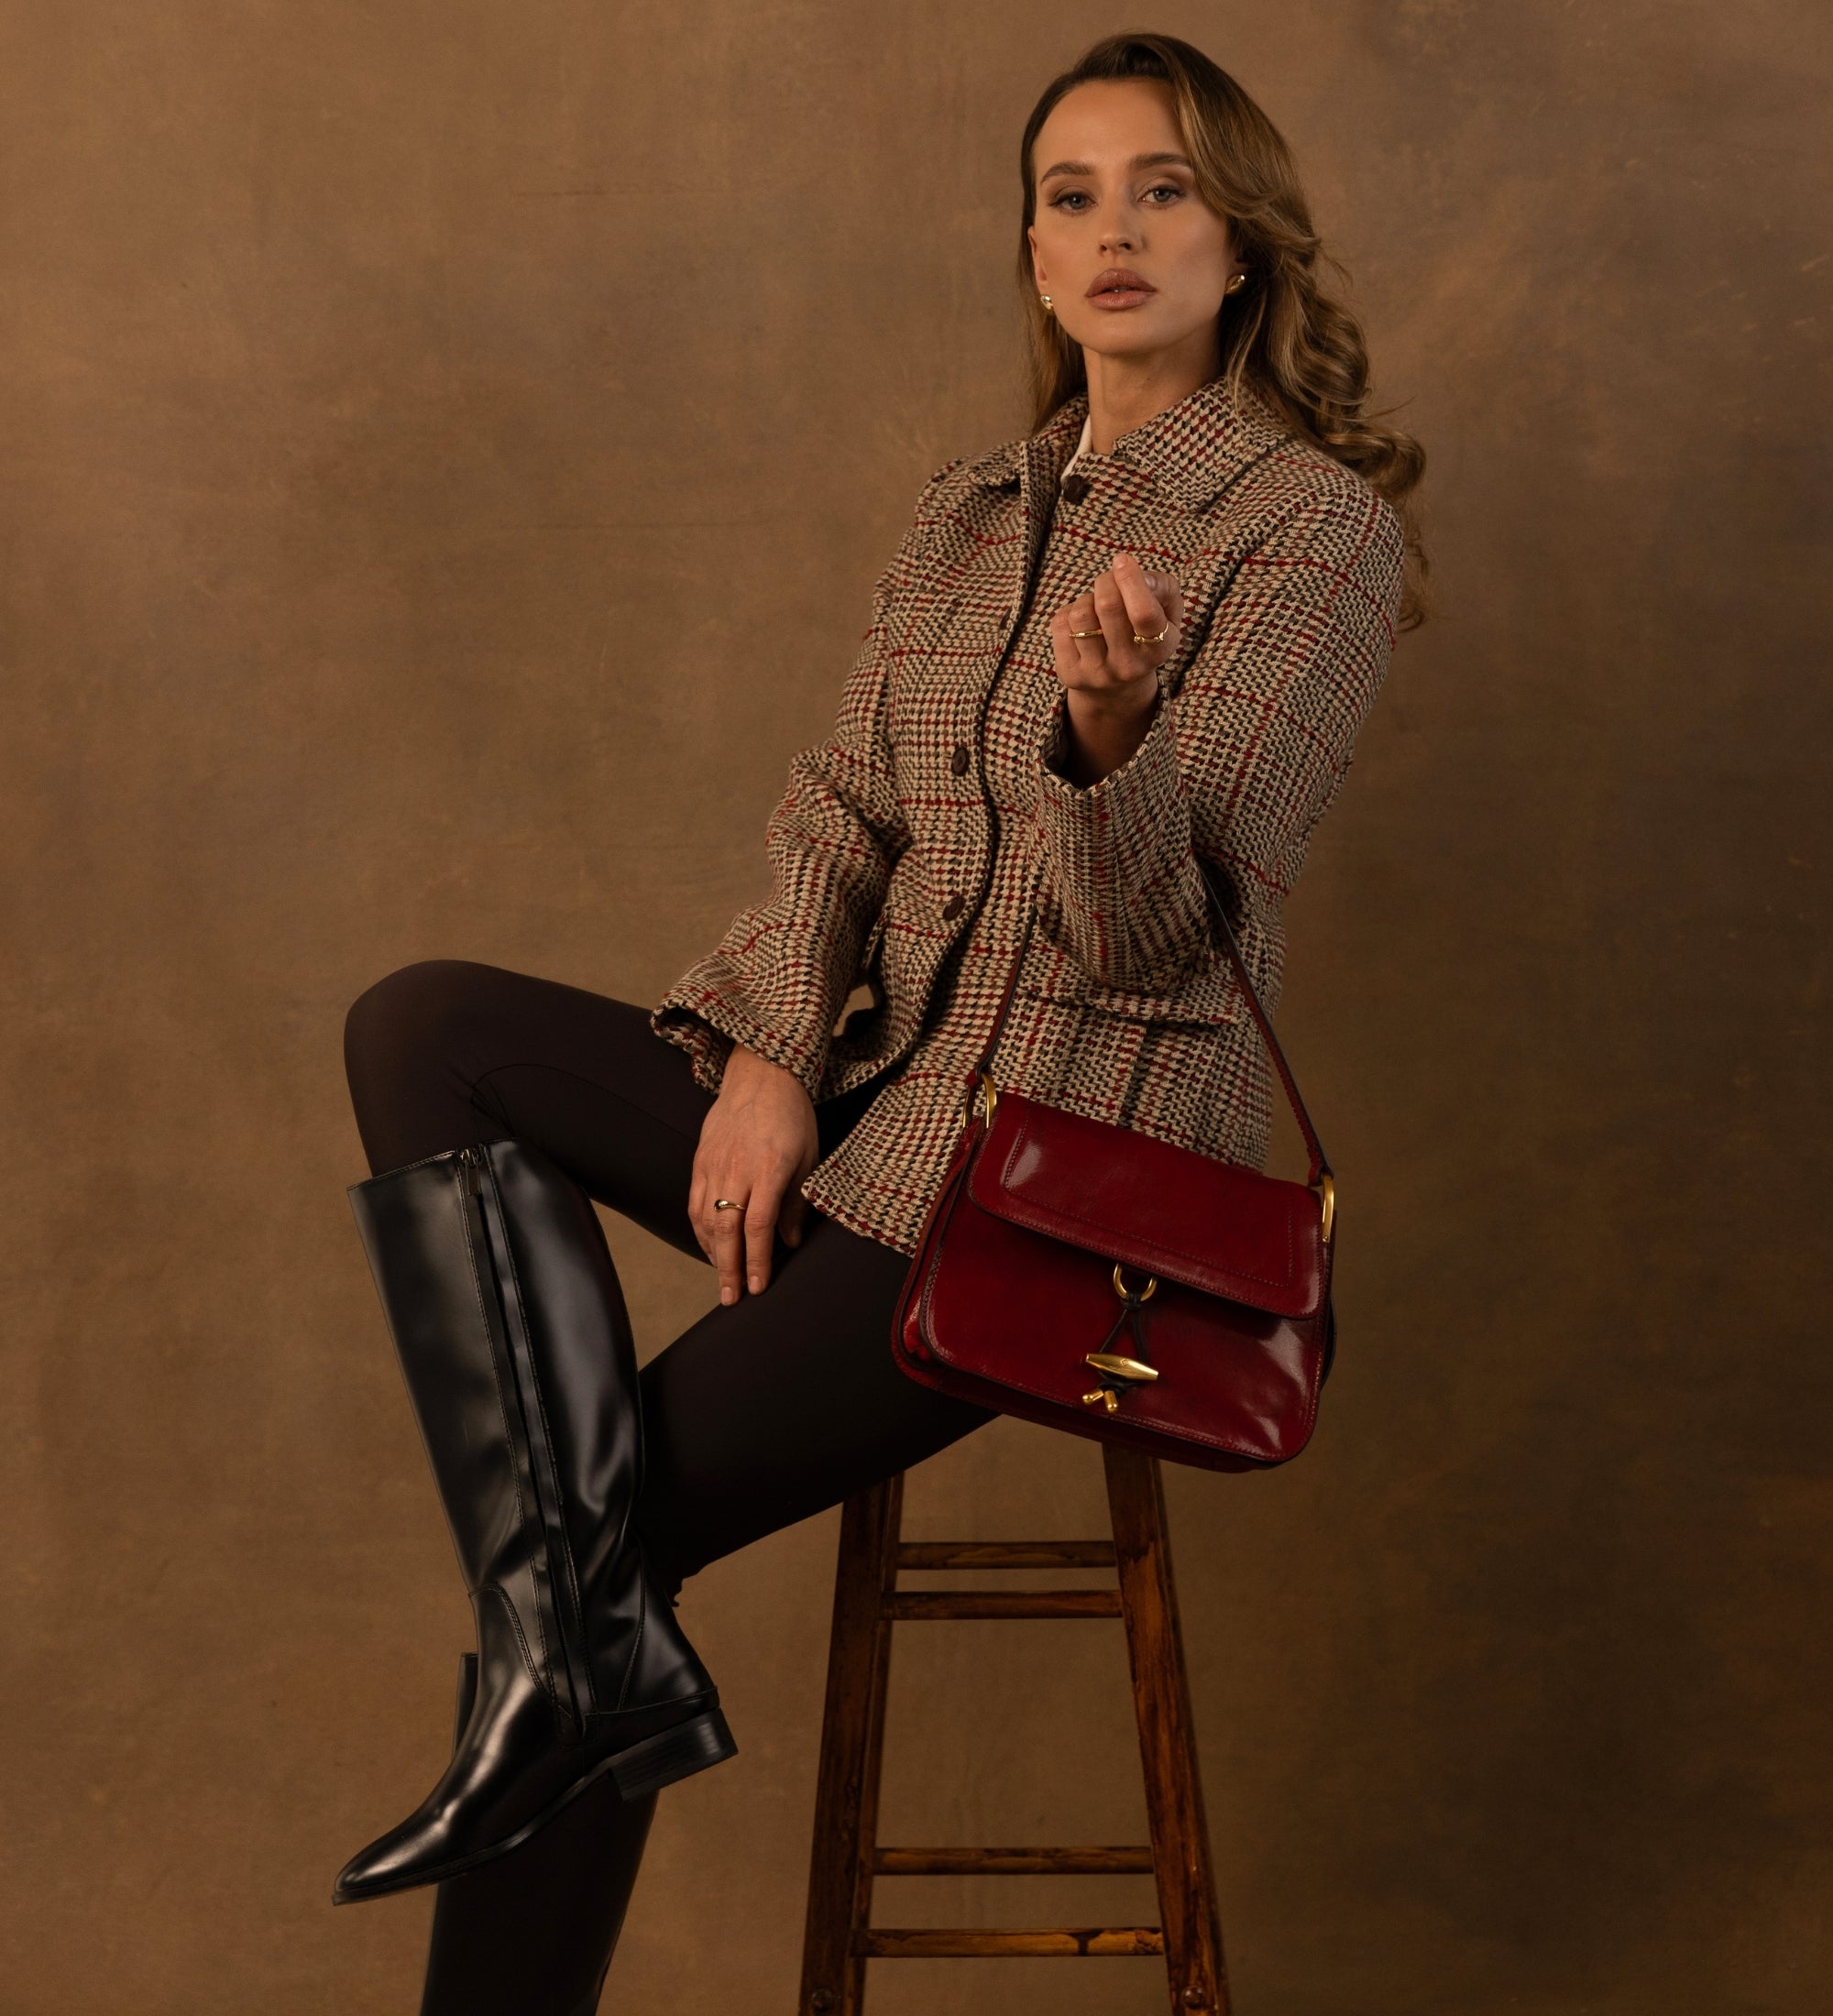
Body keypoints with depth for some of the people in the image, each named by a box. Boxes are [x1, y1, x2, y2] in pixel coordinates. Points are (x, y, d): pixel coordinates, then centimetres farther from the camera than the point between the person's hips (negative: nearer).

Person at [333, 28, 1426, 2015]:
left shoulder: (1316, 527, -7)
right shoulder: (965, 511, 14)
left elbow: (1156, 930, -16)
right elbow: (837, 806, 9)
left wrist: (1104, 734, -37)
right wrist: (767, 1057, -8)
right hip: (885, 1093, 8)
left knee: (625, 1502, -12)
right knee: (420, 1028, -8)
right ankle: (569, 1622, -20)